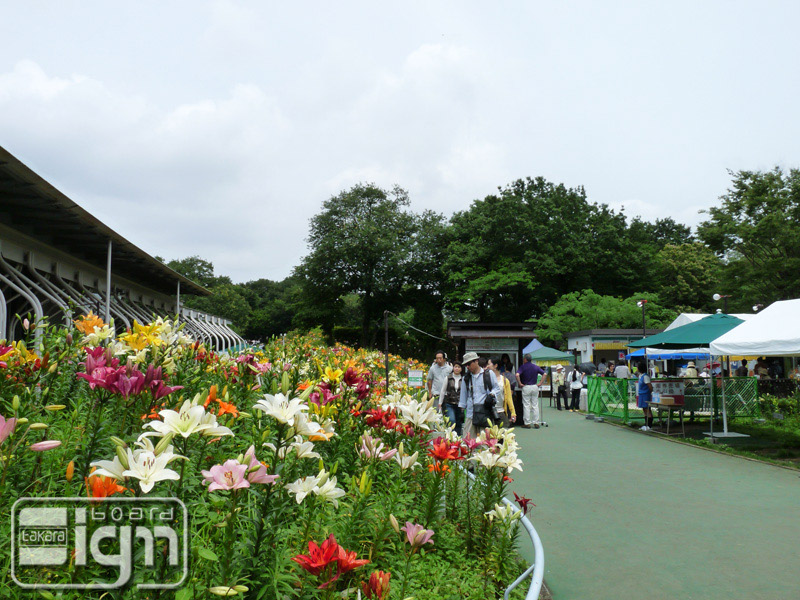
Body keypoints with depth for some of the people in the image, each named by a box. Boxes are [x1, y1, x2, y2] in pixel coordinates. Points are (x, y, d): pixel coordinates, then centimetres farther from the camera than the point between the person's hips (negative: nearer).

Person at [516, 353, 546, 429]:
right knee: (535, 405, 8)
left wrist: (520, 384, -12)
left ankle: (527, 423, 3)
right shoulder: (536, 367, 7)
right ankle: (536, 423, 9)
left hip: (526, 387, -4)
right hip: (535, 387, 4)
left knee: (526, 406, 1)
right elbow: (544, 374, 3)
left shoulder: (523, 367, -6)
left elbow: (517, 375, -22)